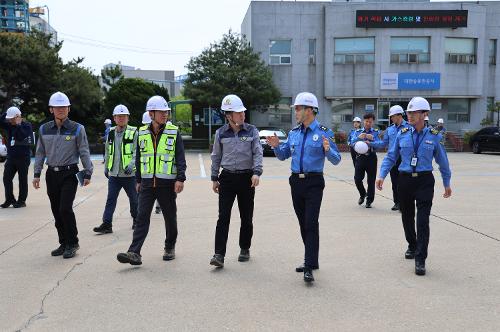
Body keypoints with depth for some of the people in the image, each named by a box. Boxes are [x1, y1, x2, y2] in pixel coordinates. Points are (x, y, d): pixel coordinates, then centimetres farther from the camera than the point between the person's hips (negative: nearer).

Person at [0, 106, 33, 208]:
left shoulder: (26, 125, -8)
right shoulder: (10, 125, 9)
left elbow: (22, 137, -23)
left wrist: (18, 125, -18)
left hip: (23, 158, -6)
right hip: (11, 157, 6)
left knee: (22, 180, 3)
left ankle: (21, 201, 11)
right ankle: (10, 199, 16)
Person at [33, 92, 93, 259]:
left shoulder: (77, 129, -3)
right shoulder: (44, 129, 7)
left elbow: (84, 152, -1)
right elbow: (40, 153, 14)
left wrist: (88, 173, -5)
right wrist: (37, 174, 10)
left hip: (69, 173, -4)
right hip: (52, 174, 4)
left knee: (65, 209, -13)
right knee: (56, 211, 8)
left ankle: (72, 243, 2)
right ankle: (64, 243, 21)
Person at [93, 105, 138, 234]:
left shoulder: (133, 133, -5)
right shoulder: (111, 133, 11)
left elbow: (137, 151, -11)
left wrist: (132, 165, -23)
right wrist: (106, 168, 21)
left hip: (129, 174, -4)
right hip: (114, 174, 4)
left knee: (133, 199, 10)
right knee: (110, 199, 0)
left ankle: (136, 220, 29)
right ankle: (106, 224, 2)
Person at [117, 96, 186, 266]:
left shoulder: (174, 132, -1)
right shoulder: (142, 133, 8)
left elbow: (180, 157, -3)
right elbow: (138, 158, 15)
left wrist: (180, 178, -12)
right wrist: (138, 180, 15)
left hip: (167, 182, -2)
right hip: (147, 183, 2)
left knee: (170, 217, 10)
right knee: (142, 217, -5)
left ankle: (170, 248, 27)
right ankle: (134, 253, -7)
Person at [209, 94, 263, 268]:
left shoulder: (252, 131, 1)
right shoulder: (221, 133, 4)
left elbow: (258, 153, -4)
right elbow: (216, 156, 11)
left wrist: (257, 172, -18)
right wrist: (214, 178, 9)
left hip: (247, 177, 0)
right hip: (227, 178, 0)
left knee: (246, 216, 9)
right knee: (223, 217, -7)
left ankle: (245, 249, 26)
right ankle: (219, 254, -7)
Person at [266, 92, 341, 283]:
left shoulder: (324, 132, -5)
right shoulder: (294, 133, 10)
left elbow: (336, 160, -7)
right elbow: (283, 156, 17)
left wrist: (328, 150, -27)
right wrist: (276, 146, -3)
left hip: (314, 183, -6)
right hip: (296, 181, 6)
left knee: (311, 224, -12)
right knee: (303, 223, 12)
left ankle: (309, 268, -11)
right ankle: (311, 261, 25)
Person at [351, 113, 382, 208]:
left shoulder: (376, 132, 5)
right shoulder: (358, 132, 9)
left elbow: (378, 144, -9)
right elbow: (352, 143, -2)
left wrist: (370, 142, -27)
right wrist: (359, 137, -19)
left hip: (371, 158, -1)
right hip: (360, 157, 1)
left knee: (371, 180, 2)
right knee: (357, 179, -2)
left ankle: (369, 201, 17)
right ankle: (362, 194, 27)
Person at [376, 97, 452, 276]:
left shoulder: (434, 136, -1)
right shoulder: (402, 134, 3)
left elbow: (442, 161, 8)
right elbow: (391, 157, 6)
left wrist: (447, 184, 13)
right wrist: (382, 175, -6)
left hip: (425, 181, -2)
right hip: (405, 179, 3)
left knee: (422, 220, -9)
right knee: (407, 217, 14)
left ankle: (420, 260, -5)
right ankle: (412, 246, 39)